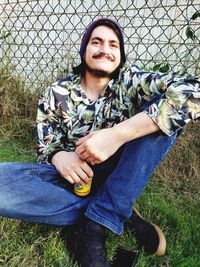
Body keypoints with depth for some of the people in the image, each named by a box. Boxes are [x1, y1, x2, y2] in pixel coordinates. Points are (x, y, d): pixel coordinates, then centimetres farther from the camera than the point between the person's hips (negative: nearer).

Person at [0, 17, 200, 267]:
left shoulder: (130, 79, -7)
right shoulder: (56, 94, -3)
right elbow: (46, 150, 0)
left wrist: (118, 134, -33)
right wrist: (58, 158, -26)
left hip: (118, 175, 0)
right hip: (74, 176, 1)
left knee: (166, 110, -21)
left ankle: (93, 226, -23)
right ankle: (122, 214, -18)